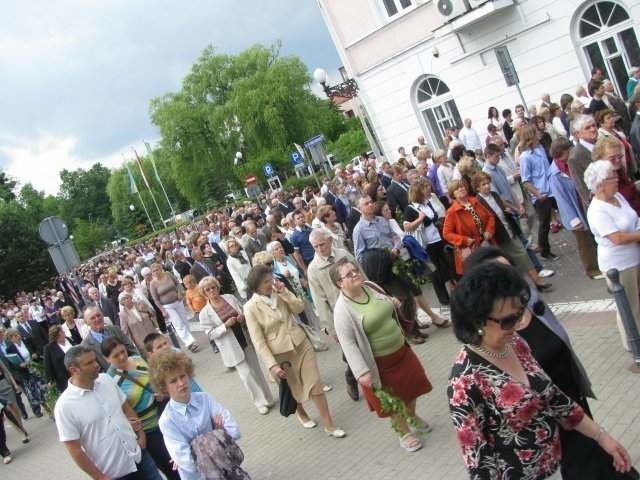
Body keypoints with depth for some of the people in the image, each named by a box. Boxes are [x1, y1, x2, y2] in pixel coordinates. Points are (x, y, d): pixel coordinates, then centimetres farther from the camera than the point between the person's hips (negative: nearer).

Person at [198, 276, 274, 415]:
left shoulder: (230, 297, -2)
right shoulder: (205, 313, -12)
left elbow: (243, 312, 10)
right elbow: (211, 334, -12)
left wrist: (243, 317, -12)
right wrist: (226, 325, -23)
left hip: (246, 341, 4)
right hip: (232, 348, -3)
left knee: (256, 369, 14)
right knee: (246, 374, -1)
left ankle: (267, 398, 32)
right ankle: (260, 402, 17)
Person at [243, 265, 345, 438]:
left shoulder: (279, 293, 0)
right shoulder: (251, 307, -15)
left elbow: (299, 308, -6)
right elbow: (258, 341, -16)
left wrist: (284, 292, -18)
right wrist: (272, 365, -20)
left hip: (301, 344, 3)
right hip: (281, 354, -3)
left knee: (316, 384, 0)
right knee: (293, 388, 19)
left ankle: (329, 425, 11)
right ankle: (300, 412, 49)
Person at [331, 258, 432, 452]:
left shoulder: (370, 286, -5)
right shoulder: (343, 310, -26)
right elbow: (348, 344, -25)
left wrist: (393, 304, -7)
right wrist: (362, 371, -28)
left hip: (401, 349, 6)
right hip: (380, 362, -6)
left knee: (412, 385, 24)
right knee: (393, 399, 14)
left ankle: (413, 417, 52)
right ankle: (404, 433, 39)